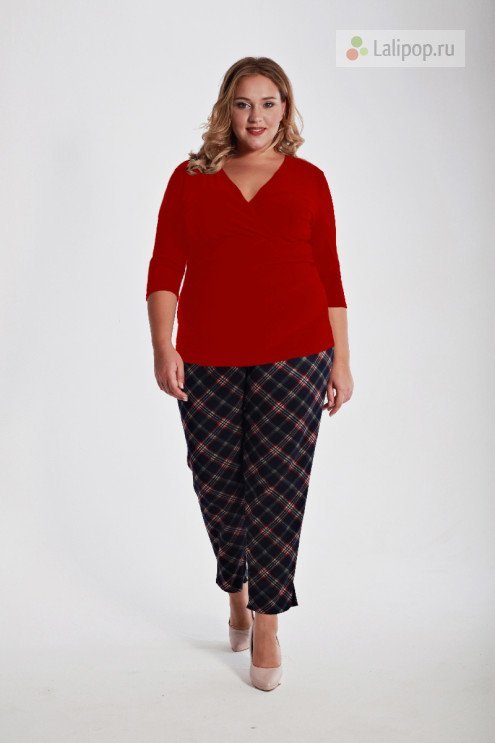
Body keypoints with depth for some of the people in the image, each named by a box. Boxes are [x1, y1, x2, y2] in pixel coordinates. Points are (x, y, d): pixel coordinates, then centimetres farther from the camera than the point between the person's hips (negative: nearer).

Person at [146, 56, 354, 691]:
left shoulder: (307, 179, 8)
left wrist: (341, 362, 6)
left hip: (294, 357, -1)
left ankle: (266, 628, 12)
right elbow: (164, 269, 2)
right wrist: (162, 348, -11)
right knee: (216, 485, 8)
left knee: (277, 488, -2)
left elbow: (329, 276, 8)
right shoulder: (190, 179, 8)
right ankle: (237, 596, 35)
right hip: (207, 362, 1)